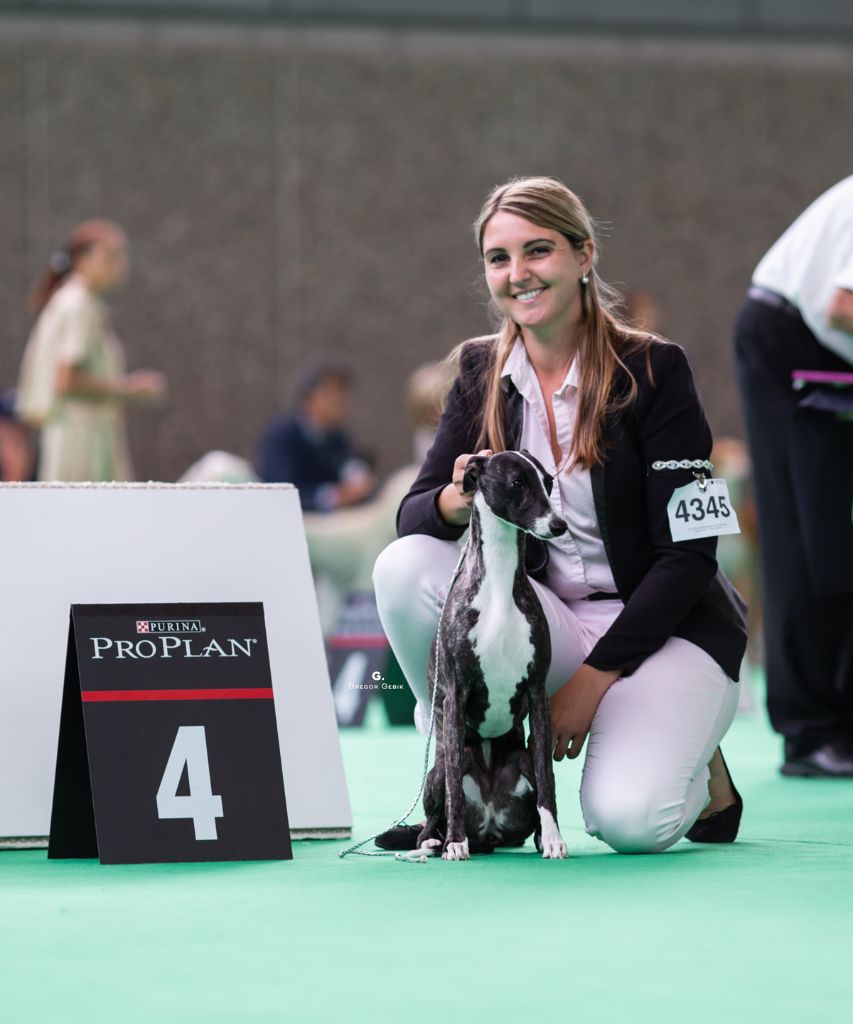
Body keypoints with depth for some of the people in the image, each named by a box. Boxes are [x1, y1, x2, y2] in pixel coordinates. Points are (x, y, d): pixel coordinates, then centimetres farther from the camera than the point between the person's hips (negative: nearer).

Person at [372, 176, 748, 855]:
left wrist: (594, 678, -18)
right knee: (405, 567, -23)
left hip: (660, 627, -4)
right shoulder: (483, 372, 2)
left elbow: (688, 556, -13)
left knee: (627, 820, -30)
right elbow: (412, 515, -3)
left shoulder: (652, 369, -12)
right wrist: (457, 500, -29)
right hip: (546, 619, 4)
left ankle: (702, 779, 8)